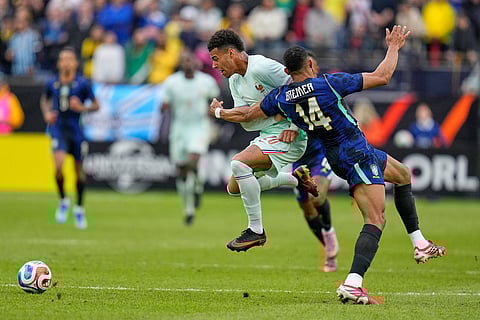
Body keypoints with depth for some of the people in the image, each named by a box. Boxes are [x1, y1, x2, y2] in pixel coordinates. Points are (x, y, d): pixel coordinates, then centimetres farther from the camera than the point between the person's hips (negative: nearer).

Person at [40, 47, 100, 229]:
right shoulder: (52, 83, 2)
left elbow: (96, 105, 2)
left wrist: (83, 108, -17)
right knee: (58, 165, -22)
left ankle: (79, 209, 28)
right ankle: (63, 201, 3)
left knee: (79, 170, 8)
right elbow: (44, 99, 21)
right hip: (58, 129, 0)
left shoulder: (83, 84, -4)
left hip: (76, 130, 0)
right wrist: (46, 113, 2)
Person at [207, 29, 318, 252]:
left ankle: (256, 231, -19)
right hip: (266, 136, 10)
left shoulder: (261, 68, -19)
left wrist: (294, 126, -17)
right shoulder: (235, 81, 10)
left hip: (288, 136, -10)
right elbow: (247, 123, 5)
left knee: (239, 163, -29)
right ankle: (295, 178, 24)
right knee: (234, 188, 13)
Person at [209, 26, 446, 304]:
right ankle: (352, 284, -28)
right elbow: (382, 77, -11)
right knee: (375, 220, -13)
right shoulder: (330, 83, -18)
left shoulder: (281, 97, -3)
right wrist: (394, 47, 5)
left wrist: (220, 112, 31)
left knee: (403, 175, 28)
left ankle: (420, 245, 28)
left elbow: (247, 114, 12)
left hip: (336, 157, 8)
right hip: (357, 154, -8)